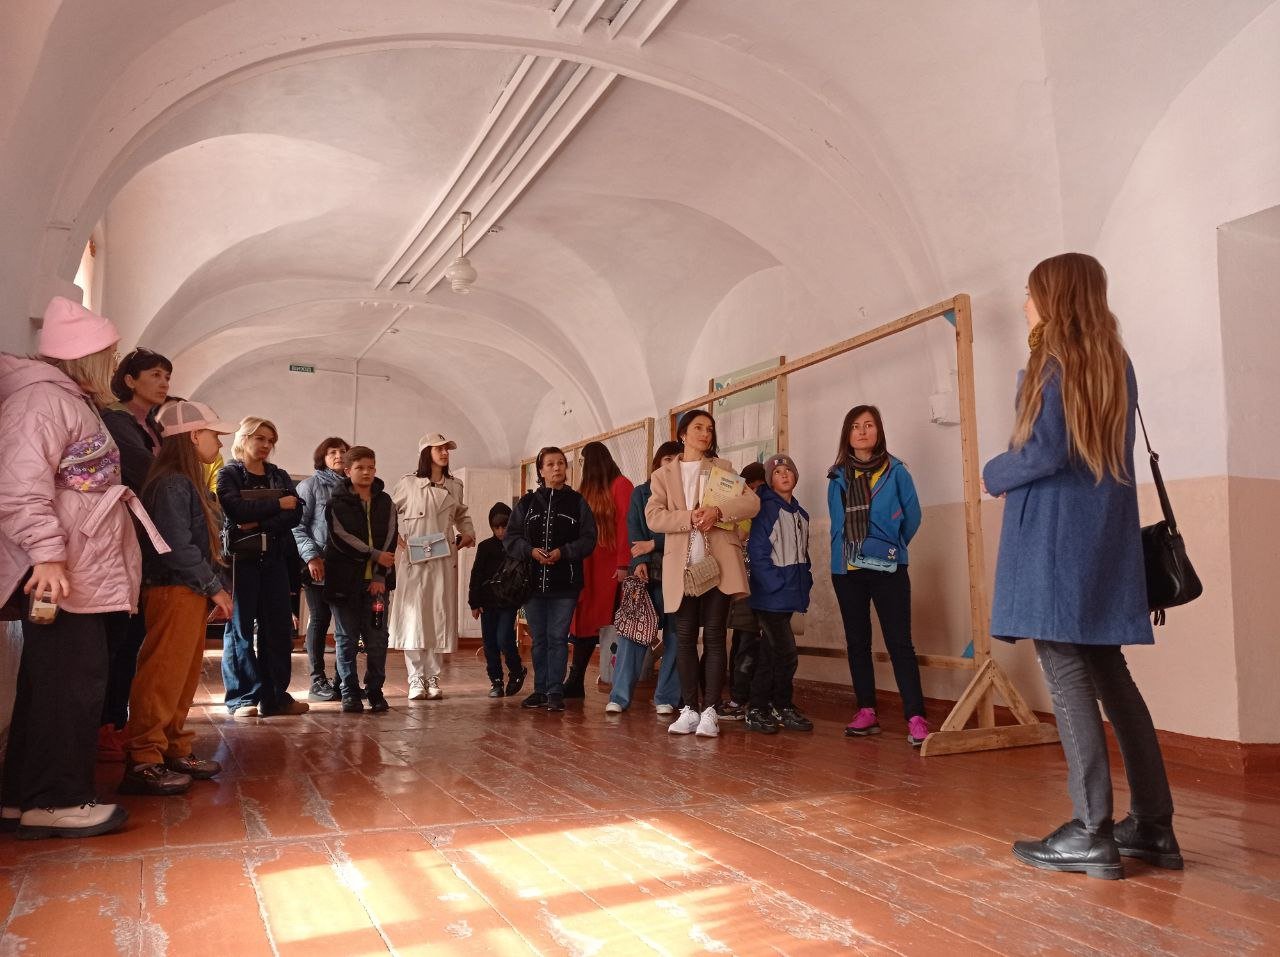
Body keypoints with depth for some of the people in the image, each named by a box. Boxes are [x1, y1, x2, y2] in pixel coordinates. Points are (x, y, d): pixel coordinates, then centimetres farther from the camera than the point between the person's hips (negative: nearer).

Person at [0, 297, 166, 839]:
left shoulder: (73, 403, 23)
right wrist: (46, 553, -27)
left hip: (81, 571, 10)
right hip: (60, 573, -10)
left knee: (57, 683, 13)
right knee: (70, 682, -6)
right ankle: (54, 800, 2)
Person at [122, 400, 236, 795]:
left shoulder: (189, 482, 17)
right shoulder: (172, 483, -14)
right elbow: (177, 546, -20)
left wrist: (214, 587, 10)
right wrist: (214, 586, -14)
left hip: (192, 594, 10)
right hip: (174, 591, -10)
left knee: (185, 677, 13)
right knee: (162, 677, -8)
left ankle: (174, 751, 21)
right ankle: (142, 763, -3)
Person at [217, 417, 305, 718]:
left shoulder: (280, 476, 15)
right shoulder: (229, 474, 3)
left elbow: (296, 514, -1)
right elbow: (237, 510, -16)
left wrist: (260, 525, -15)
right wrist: (277, 504, -8)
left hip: (274, 558, 4)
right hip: (241, 558, -4)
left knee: (278, 627, 2)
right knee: (240, 627, -1)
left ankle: (275, 697, 9)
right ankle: (243, 698, 4)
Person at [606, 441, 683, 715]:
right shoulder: (641, 493, 14)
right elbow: (634, 531, 3)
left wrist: (654, 544, -10)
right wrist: (640, 561, -11)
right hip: (646, 572, 0)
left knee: (674, 633, 1)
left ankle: (666, 697, 8)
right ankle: (619, 696, -3)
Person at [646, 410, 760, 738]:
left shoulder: (723, 468, 13)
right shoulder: (663, 475, 12)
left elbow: (752, 503, 1)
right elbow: (653, 516, -2)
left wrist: (718, 510, -16)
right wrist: (689, 518, -17)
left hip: (718, 562, 0)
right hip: (682, 564, 1)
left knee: (714, 635, -1)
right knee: (685, 636, 2)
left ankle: (709, 710, 2)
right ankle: (689, 709, 10)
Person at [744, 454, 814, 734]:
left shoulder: (800, 514, 16)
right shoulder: (767, 509, -9)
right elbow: (757, 552, -15)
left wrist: (805, 582, 9)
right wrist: (777, 583, -18)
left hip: (789, 594, 8)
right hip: (772, 594, -8)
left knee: (769, 653, 12)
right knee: (786, 652, -8)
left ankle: (757, 710, 18)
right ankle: (783, 708, 9)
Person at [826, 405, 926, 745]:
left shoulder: (895, 470, -1)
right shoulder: (838, 477, 8)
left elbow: (912, 516, 3)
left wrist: (891, 548, 8)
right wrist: (849, 550, 9)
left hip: (888, 568, -4)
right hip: (846, 570, 4)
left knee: (899, 641, -7)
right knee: (857, 641, 9)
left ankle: (915, 718, -7)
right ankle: (866, 711, 18)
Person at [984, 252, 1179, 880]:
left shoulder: (1052, 361, -8)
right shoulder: (1114, 362, 15)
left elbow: (1046, 452, -16)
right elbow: (1105, 449, 18)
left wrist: (993, 475, 1)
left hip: (1054, 535, -8)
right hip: (1107, 537, 8)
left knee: (1065, 672, -5)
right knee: (1107, 672, 12)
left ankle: (1092, 833, -3)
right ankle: (1153, 826, 15)